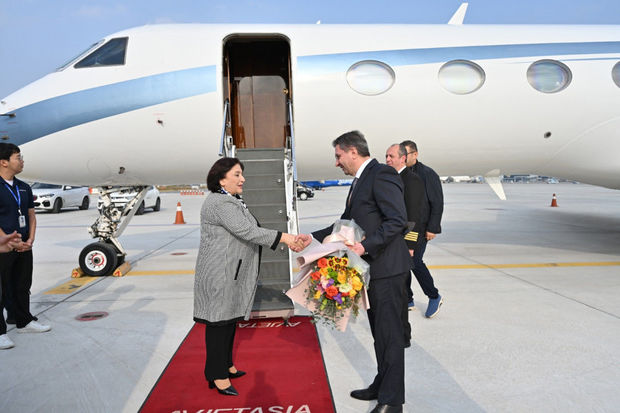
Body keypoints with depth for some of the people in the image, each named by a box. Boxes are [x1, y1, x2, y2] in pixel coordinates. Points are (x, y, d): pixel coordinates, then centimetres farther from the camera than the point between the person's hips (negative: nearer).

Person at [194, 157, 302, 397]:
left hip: (232, 272, 10)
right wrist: (282, 237, -25)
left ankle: (226, 365, 30)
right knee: (219, 321, -2)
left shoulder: (232, 201, 16)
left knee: (230, 318, 17)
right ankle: (217, 376, 8)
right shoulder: (219, 203, -19)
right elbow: (247, 231, -27)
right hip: (220, 273, -10)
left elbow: (244, 233, 16)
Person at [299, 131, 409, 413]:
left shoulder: (382, 175, -14)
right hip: (371, 268, 10)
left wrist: (366, 246, -26)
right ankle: (382, 386, 34)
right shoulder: (359, 181, 17)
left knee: (389, 332, 0)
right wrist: (314, 237, 13)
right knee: (379, 331, 19)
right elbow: (345, 223, 21)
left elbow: (398, 220, -22)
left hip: (387, 268, -10)